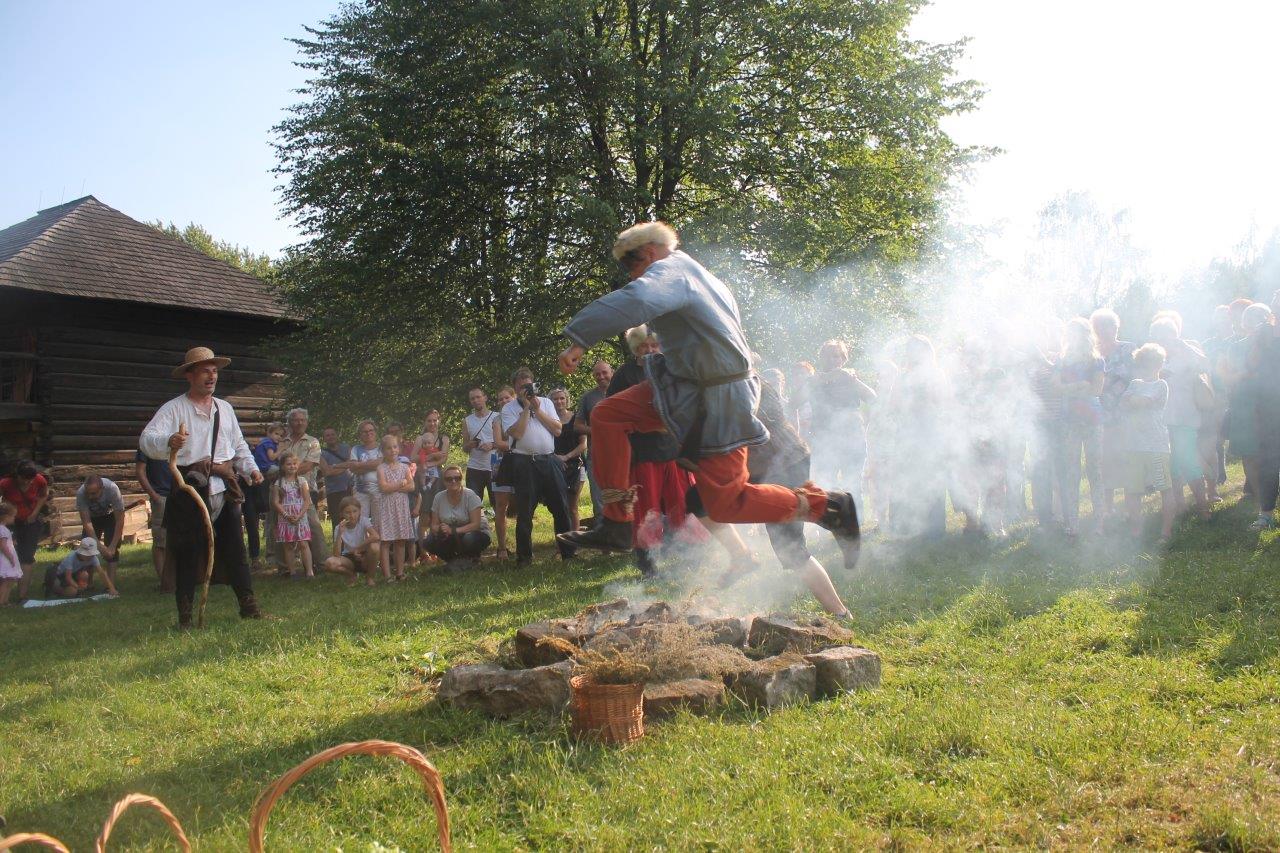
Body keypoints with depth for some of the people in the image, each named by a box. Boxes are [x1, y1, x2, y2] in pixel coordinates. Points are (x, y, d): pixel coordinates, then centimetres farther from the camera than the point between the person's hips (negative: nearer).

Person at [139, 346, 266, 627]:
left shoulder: (225, 408, 18)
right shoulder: (174, 409, -1)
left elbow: (239, 446, 24)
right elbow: (147, 440, -15)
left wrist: (251, 469, 8)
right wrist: (168, 441, -36)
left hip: (225, 489, 5)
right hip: (190, 490, -5)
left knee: (235, 549, 7)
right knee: (187, 554, -1)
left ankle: (249, 606, 14)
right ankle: (185, 616, 7)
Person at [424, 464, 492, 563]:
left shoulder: (470, 496, -15)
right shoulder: (439, 498, -4)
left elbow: (476, 524, -22)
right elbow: (434, 525, -1)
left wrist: (452, 530, -32)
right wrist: (440, 529, -26)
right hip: (452, 537, 4)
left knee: (469, 539, -37)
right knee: (430, 542, -21)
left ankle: (473, 557, -2)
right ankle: (454, 559, 4)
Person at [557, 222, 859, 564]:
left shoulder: (669, 271, -14)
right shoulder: (697, 274, 17)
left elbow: (633, 301, -36)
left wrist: (579, 341, -38)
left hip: (715, 401, -10)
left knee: (725, 504, -5)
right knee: (607, 417, 0)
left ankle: (828, 506, 7)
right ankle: (617, 524, 1)